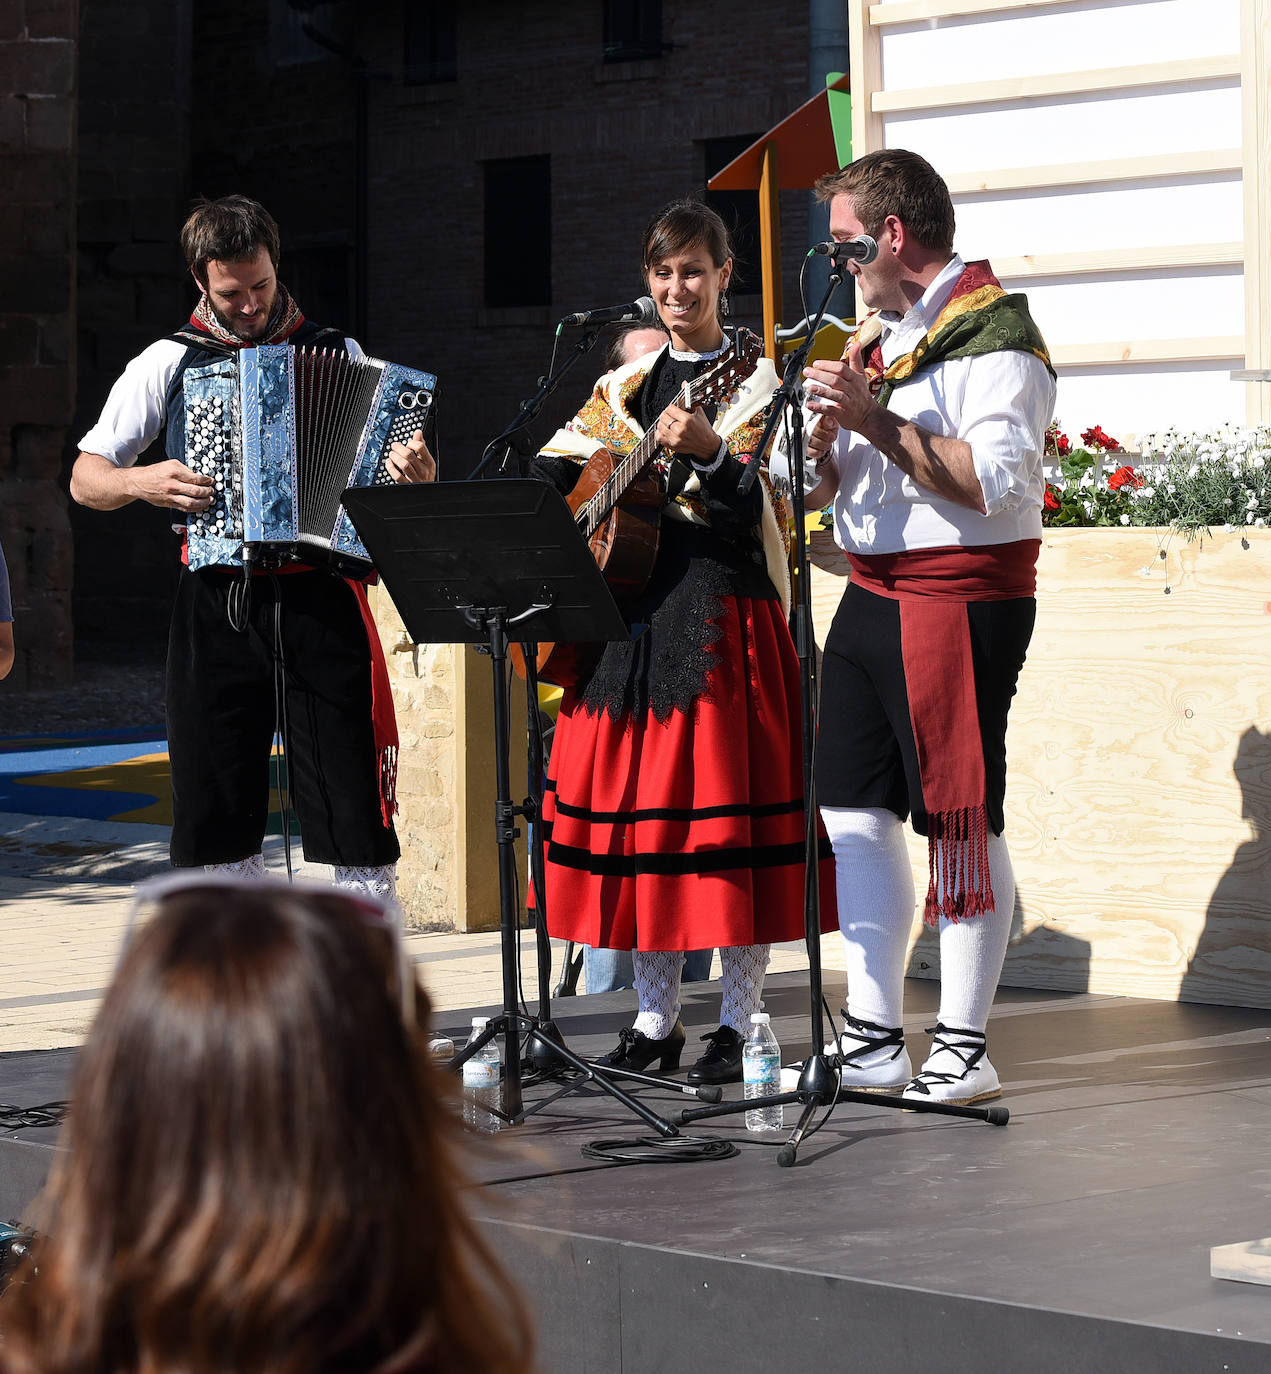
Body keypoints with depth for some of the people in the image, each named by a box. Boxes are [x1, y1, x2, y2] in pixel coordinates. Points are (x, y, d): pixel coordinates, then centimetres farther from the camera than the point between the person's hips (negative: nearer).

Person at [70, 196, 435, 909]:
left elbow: (394, 465, 12)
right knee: (219, 821, 4)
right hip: (217, 604, 1)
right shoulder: (169, 364, 10)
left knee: (357, 818, -6)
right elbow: (85, 479, 11)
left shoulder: (339, 356, 10)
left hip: (321, 603, -1)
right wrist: (142, 483, -10)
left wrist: (416, 475, -12)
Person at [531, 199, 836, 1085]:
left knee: (721, 804, -7)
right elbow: (554, 466, 15)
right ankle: (656, 1018, 14)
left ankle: (739, 1026, 0)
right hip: (628, 608, 6)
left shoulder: (752, 380, -1)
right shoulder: (627, 384, 15)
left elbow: (748, 509, -13)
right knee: (630, 801, 5)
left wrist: (706, 448, -31)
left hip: (721, 612, -6)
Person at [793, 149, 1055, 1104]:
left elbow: (998, 483, -21)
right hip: (872, 593, 9)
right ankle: (874, 1041, 13)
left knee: (959, 822, -5)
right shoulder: (882, 338, 18)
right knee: (855, 811, 6)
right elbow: (830, 487, 22)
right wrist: (826, 437, 0)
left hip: (962, 599, -9)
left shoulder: (992, 333, -9)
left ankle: (965, 1049, 1)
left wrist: (878, 422, -21)